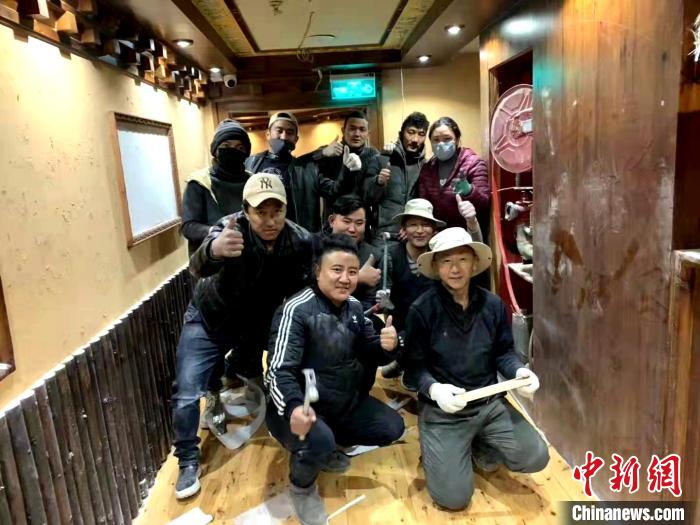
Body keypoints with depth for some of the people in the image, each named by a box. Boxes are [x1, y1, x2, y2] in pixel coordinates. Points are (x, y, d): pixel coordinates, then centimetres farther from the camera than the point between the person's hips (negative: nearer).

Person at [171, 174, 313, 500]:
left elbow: (300, 290, -9)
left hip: (257, 323, 3)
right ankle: (188, 462, 18)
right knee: (187, 393, -5)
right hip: (209, 320, -3)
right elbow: (198, 267, -52)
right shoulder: (231, 228, -32)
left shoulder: (300, 241, -22)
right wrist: (213, 250, -73)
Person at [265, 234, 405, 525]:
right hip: (303, 408, -7)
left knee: (392, 427, 5)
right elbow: (279, 371, -28)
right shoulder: (297, 310, -22)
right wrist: (294, 408, -48)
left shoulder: (354, 307, 0)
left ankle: (325, 446, 21)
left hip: (346, 402, 7)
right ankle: (302, 486, 2)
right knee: (319, 440, -35)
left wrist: (385, 346, -17)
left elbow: (369, 355, 7)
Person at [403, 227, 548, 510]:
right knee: (453, 497, -11)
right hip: (442, 410, -4)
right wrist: (434, 389, -29)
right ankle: (453, 450, 21)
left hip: (490, 403, 4)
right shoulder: (421, 309, -14)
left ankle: (479, 447, 19)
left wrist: (519, 370, -14)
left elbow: (504, 352, 7)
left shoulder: (493, 304, -2)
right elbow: (414, 365, -10)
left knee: (536, 458, -7)